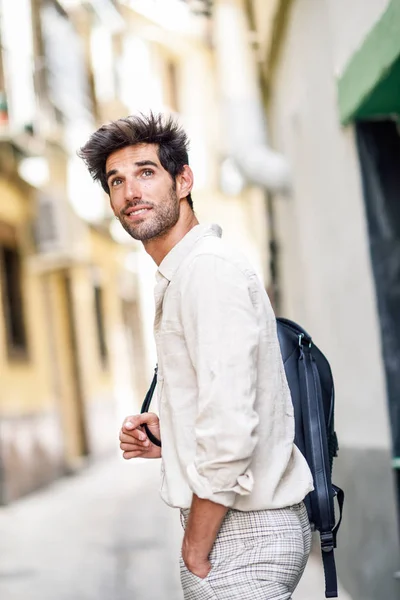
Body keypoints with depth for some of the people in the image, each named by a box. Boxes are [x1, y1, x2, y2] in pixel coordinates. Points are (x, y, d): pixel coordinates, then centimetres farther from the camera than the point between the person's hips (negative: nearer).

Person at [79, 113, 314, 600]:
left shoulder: (208, 269, -16)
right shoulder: (179, 276, 17)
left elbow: (231, 428, -24)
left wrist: (196, 553, -16)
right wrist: (169, 438, 9)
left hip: (242, 535, -10)